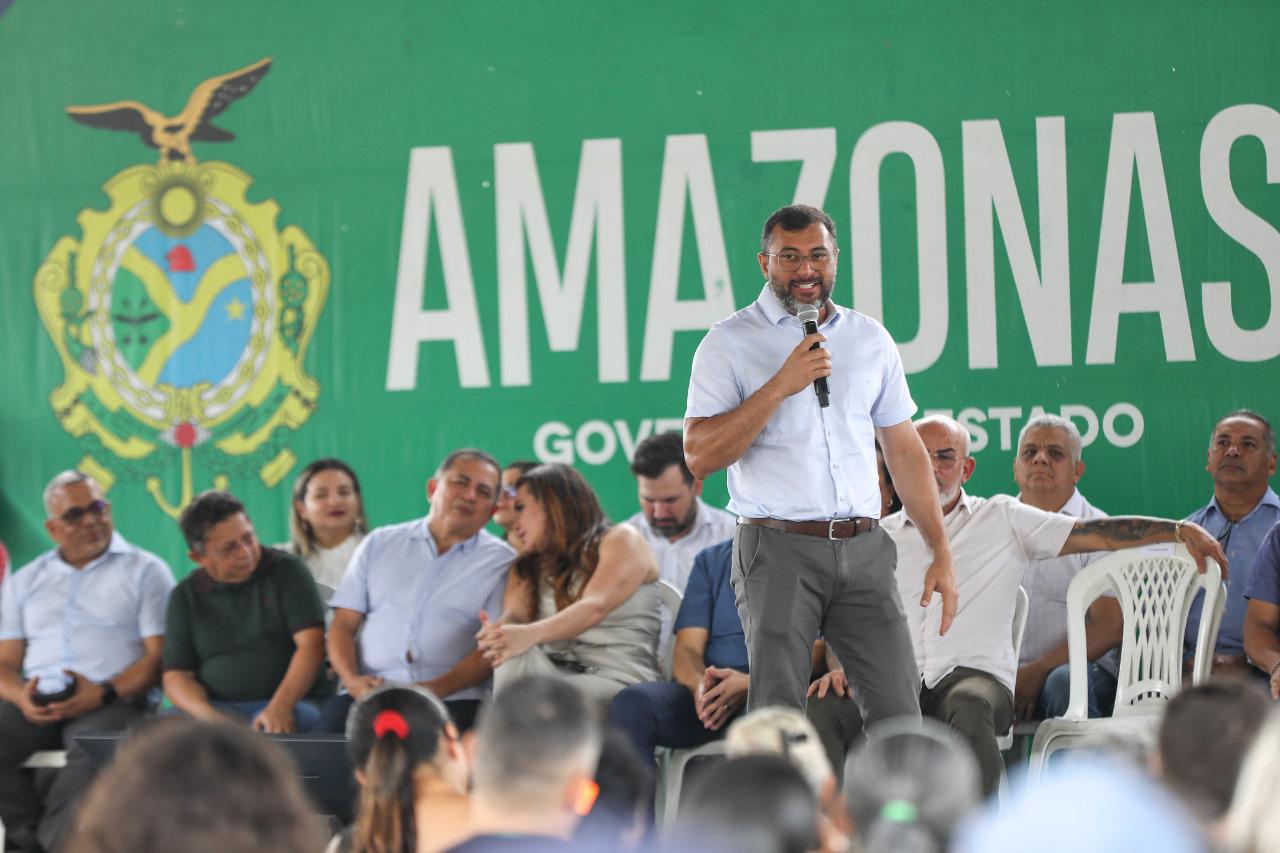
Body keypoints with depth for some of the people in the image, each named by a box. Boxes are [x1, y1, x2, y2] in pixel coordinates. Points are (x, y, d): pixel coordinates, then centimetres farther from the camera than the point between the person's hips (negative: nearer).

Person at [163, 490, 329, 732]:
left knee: (305, 717, -39)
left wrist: (280, 707, -21)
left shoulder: (286, 570, 6)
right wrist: (210, 717, -14)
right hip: (217, 709, 2)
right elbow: (176, 677, 9)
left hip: (289, 704, -1)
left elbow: (311, 644, -4)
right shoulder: (185, 596, 13)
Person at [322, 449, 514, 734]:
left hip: (452, 699, -2)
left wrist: (439, 688, -17)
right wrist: (352, 680, -7)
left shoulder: (501, 562, 10)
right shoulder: (379, 544, 18)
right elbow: (343, 625, 14)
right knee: (333, 724, -30)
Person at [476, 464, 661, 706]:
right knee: (515, 655, -31)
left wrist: (530, 634, -33)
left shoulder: (620, 541, 6)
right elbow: (513, 615, 2)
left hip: (619, 679, -4)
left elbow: (595, 606, -15)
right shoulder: (527, 569, 24)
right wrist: (497, 634, -26)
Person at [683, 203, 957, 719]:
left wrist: (940, 553, 12)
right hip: (779, 548, -4)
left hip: (863, 550, 4)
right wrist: (781, 385, -15)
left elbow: (904, 450, 19)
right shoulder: (729, 344, 2)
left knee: (899, 714, -2)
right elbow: (700, 457, -8)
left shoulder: (870, 340, 15)